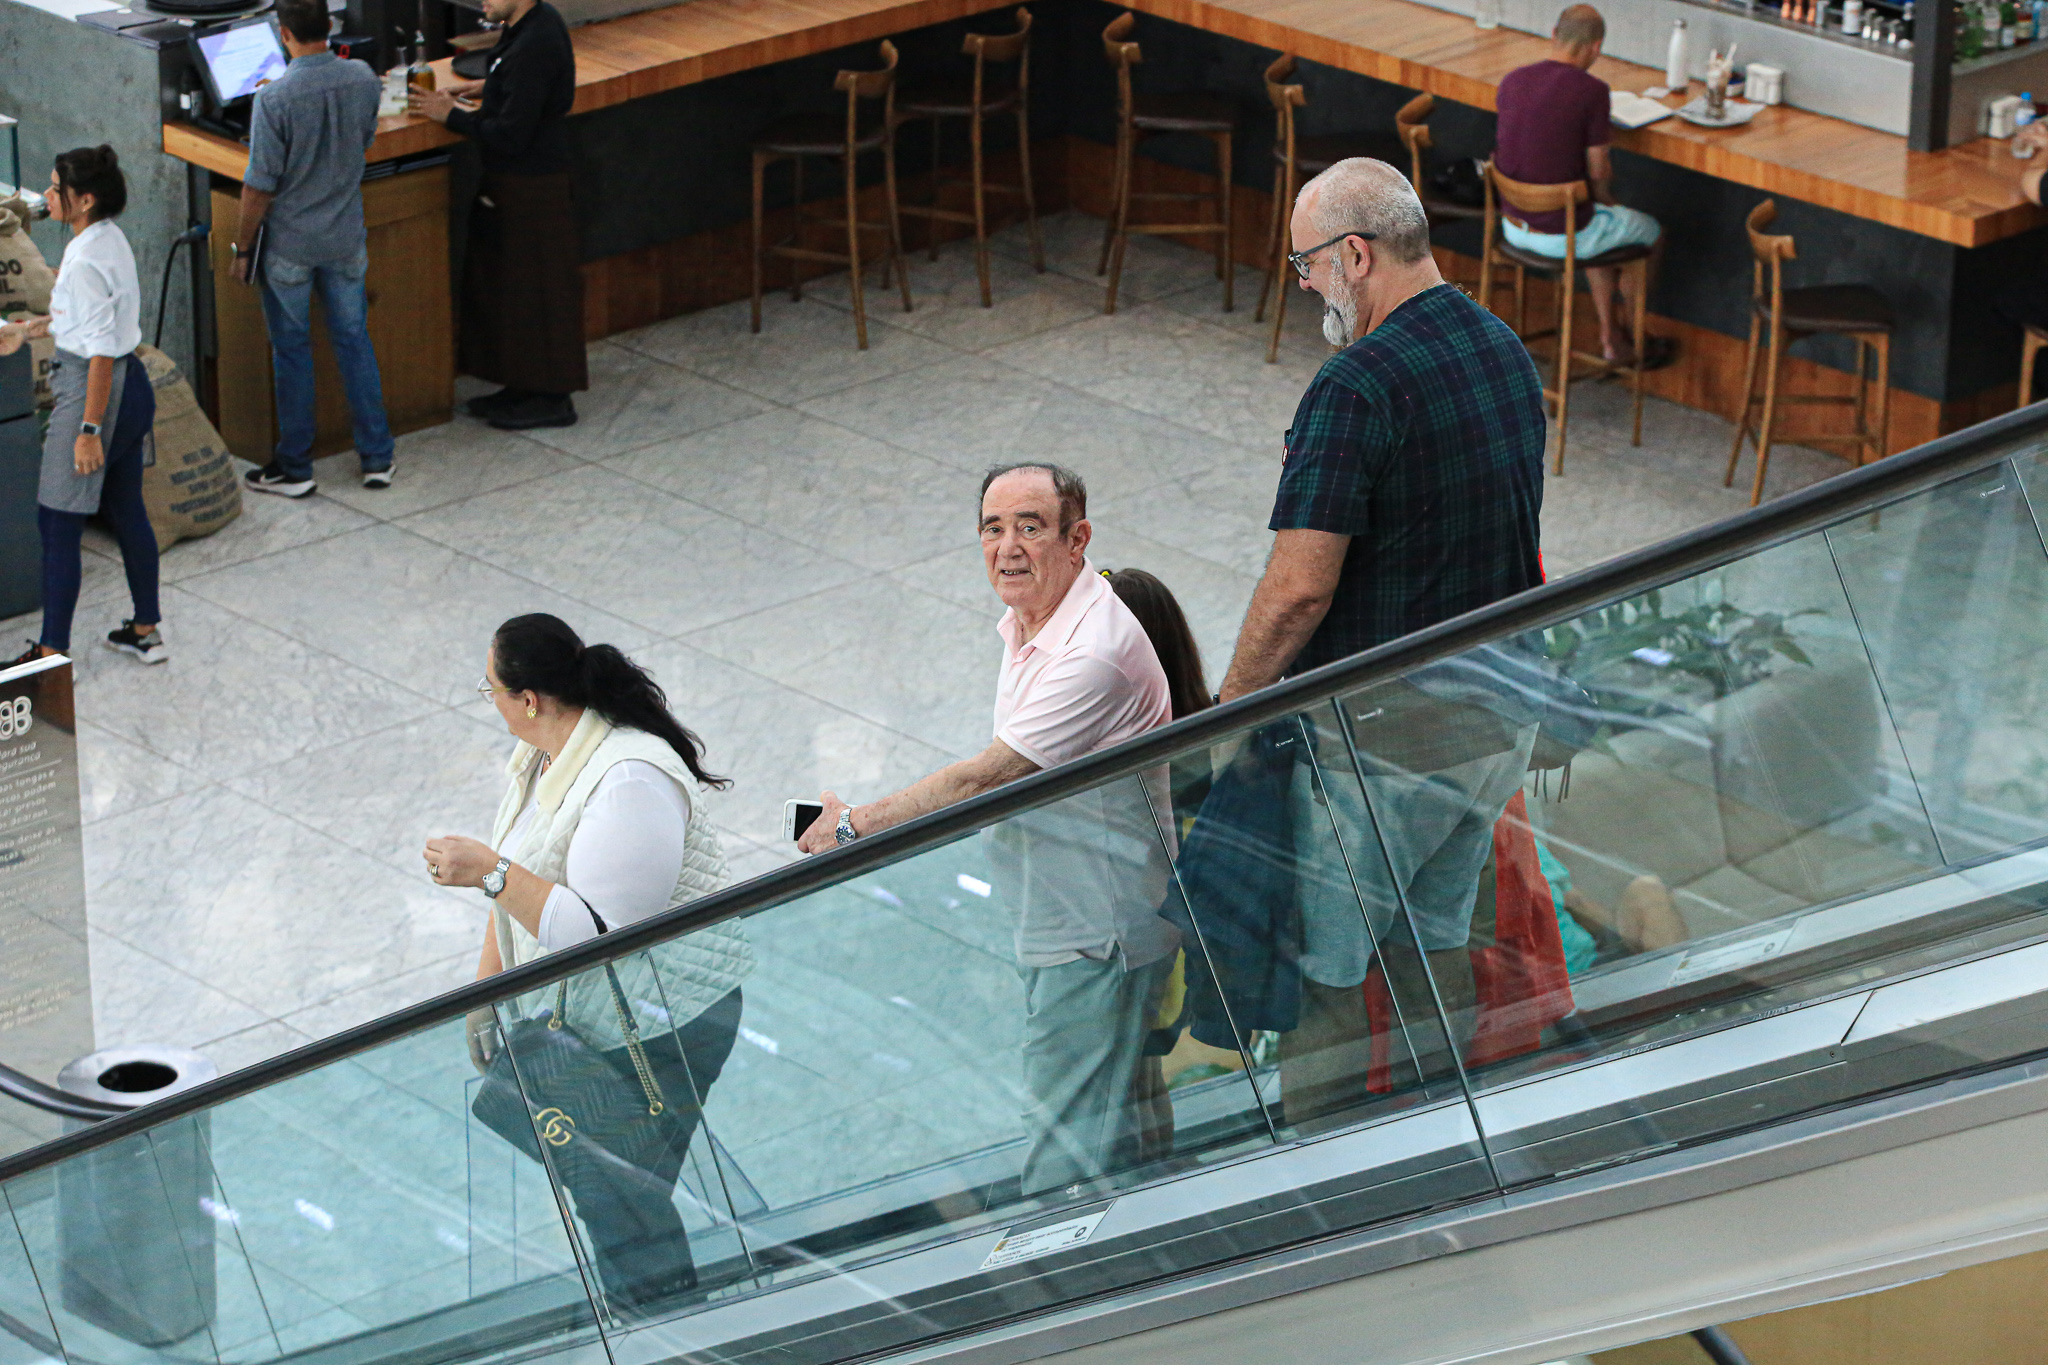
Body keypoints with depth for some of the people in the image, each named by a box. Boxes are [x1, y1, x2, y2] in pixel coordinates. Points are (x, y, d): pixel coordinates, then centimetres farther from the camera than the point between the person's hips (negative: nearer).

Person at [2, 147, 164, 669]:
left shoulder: (86, 261, -23)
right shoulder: (111, 240, 6)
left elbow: (102, 351, -23)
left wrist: (89, 430, -21)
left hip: (94, 389, -10)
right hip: (132, 386, 10)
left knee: (57, 524, 0)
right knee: (126, 509, 19)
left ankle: (52, 652, 6)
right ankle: (146, 630, 29)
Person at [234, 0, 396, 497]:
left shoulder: (275, 99, -23)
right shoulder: (362, 80, -8)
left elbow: (260, 186, -17)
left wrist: (242, 246, -5)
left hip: (289, 246, -4)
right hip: (346, 238, 4)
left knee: (291, 351, 8)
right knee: (355, 341, 15)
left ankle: (294, 468, 17)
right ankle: (377, 458, 21)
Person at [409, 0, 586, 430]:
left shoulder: (532, 47, -26)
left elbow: (510, 134, -26)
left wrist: (452, 115, -16)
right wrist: (487, 86, 12)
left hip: (531, 185, -11)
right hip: (517, 177, 11)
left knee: (535, 287, 0)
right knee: (497, 279, 18)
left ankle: (551, 398, 11)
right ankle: (524, 386, 28)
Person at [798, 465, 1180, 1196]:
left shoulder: (1095, 653, -26)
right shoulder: (1028, 626, 8)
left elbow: (984, 780, -25)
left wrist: (855, 826, -16)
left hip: (1095, 935, -10)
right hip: (1054, 921, 10)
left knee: (1069, 1146, -8)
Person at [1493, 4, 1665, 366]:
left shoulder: (1511, 81, -1)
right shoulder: (1591, 91, -19)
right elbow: (1599, 171, -14)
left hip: (1514, 226, 6)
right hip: (1562, 234, -6)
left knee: (1601, 222, 34)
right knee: (1651, 231, 22)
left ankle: (1611, 337, 36)